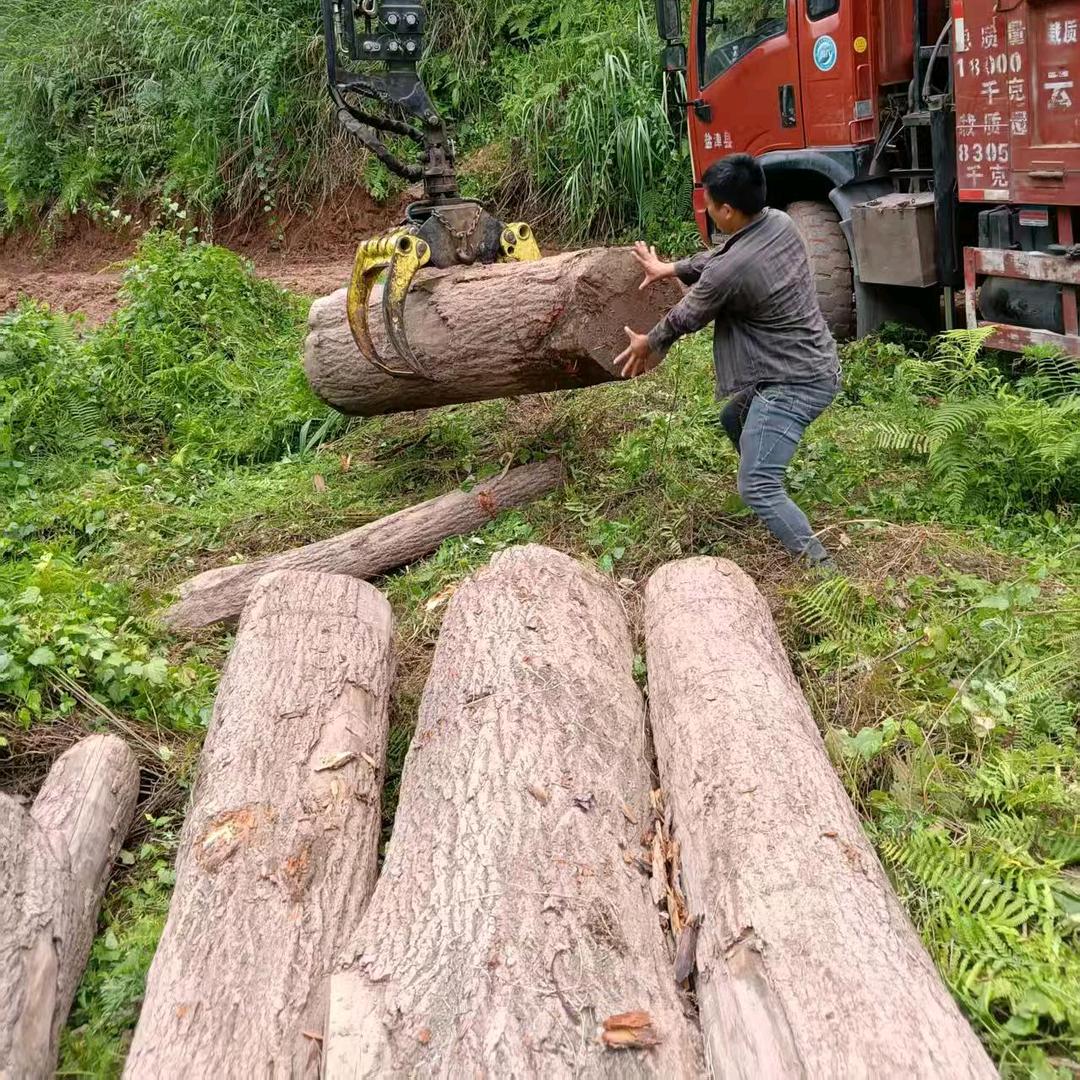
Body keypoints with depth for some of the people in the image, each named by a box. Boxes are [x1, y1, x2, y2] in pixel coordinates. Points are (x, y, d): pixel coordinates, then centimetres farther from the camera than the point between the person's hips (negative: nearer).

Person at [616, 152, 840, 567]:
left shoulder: (728, 273, -24)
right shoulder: (780, 222, -1)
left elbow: (686, 317, -4)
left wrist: (647, 344, 16)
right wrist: (670, 268, 27)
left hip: (793, 385, -10)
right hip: (819, 366, 10)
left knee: (757, 489, -11)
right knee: (734, 418, 32)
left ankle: (823, 572, -15)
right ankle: (775, 498, 47)